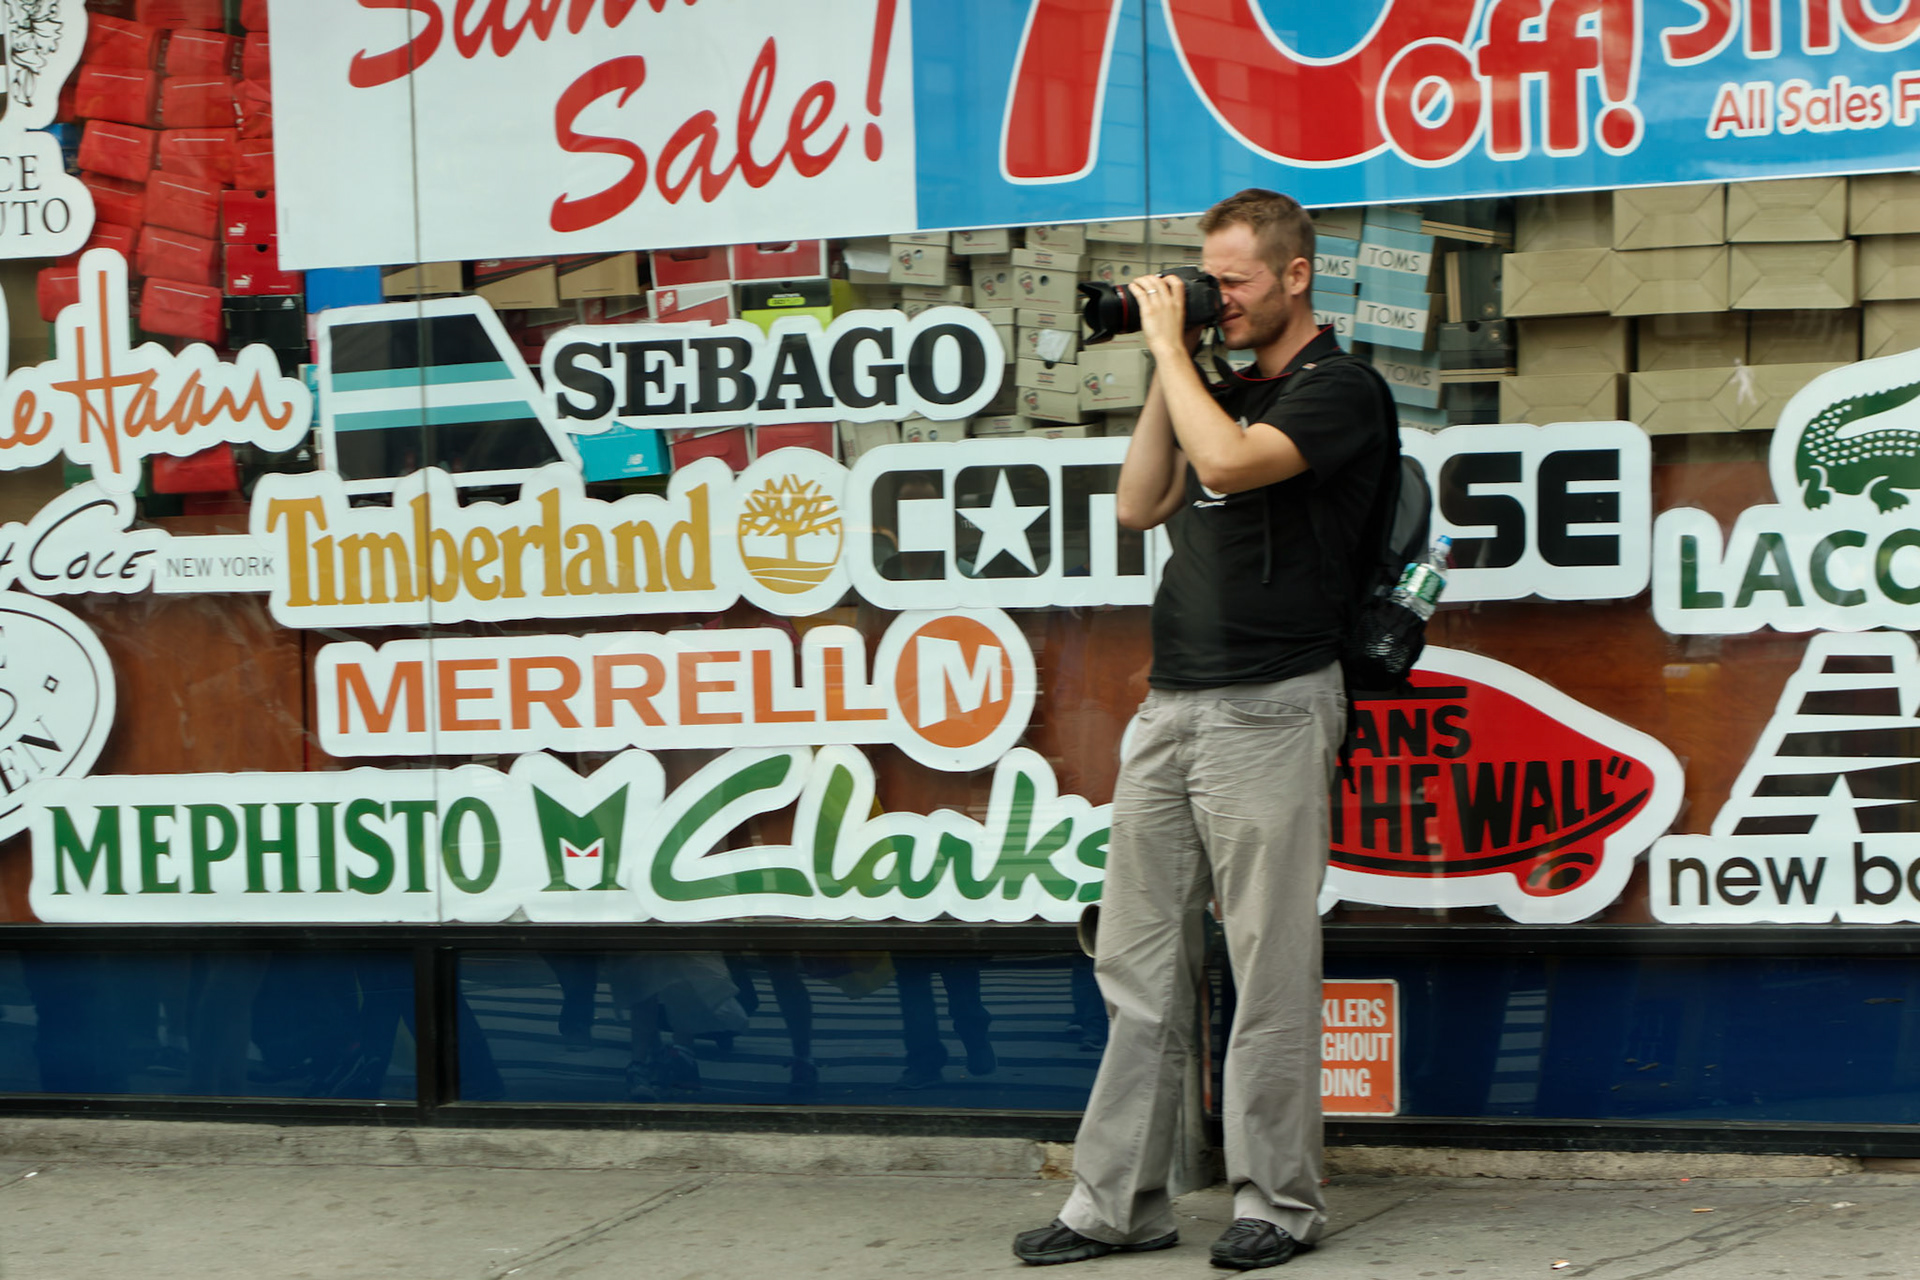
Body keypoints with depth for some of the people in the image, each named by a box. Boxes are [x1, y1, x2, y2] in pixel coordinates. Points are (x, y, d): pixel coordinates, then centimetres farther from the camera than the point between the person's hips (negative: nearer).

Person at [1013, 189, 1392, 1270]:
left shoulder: (1339, 388, -5)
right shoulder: (1224, 386, 20)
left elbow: (1227, 461, -21)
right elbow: (1142, 504, 14)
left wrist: (1173, 348, -9)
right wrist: (1170, 364, 9)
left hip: (1270, 710, -8)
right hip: (1172, 703, 8)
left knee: (1270, 968, -3)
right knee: (1141, 964, 7)